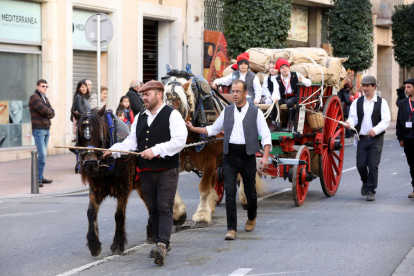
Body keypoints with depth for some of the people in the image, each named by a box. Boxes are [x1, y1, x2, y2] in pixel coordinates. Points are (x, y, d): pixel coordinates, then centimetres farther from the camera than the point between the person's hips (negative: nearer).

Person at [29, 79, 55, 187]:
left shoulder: (45, 98, 19)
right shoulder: (34, 97, -7)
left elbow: (52, 113, 10)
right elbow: (44, 111, -17)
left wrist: (48, 113, -9)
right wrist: (49, 112, 1)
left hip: (46, 129, 8)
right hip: (38, 130, -8)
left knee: (44, 154, 9)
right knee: (42, 154, -14)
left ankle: (40, 177, 14)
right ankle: (38, 178, -12)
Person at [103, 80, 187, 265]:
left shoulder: (172, 115, -6)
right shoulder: (140, 118, 15)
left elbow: (179, 140, -18)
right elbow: (131, 141, 14)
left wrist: (156, 150, -24)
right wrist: (114, 150, -2)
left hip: (167, 170, -7)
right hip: (146, 171, 7)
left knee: (164, 207, -13)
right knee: (153, 209, 11)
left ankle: (162, 245, -20)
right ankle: (162, 242, 22)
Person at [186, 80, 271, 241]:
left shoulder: (256, 112, 0)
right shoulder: (227, 111, 10)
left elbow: (266, 136, -3)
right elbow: (213, 130, 20)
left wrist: (265, 157, -14)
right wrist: (193, 129, 9)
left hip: (247, 156, -2)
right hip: (230, 156, 2)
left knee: (250, 191, 10)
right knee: (230, 192, -7)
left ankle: (252, 218, 39)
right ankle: (232, 229, -5)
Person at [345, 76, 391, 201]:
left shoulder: (381, 102, 2)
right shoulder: (357, 102, 9)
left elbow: (386, 120, -5)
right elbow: (353, 117, 1)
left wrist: (375, 130, -22)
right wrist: (349, 123, -23)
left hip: (376, 139, -2)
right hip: (362, 138, 2)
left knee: (373, 165, -7)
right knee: (360, 165, 1)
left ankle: (371, 191, 4)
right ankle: (365, 182, 31)